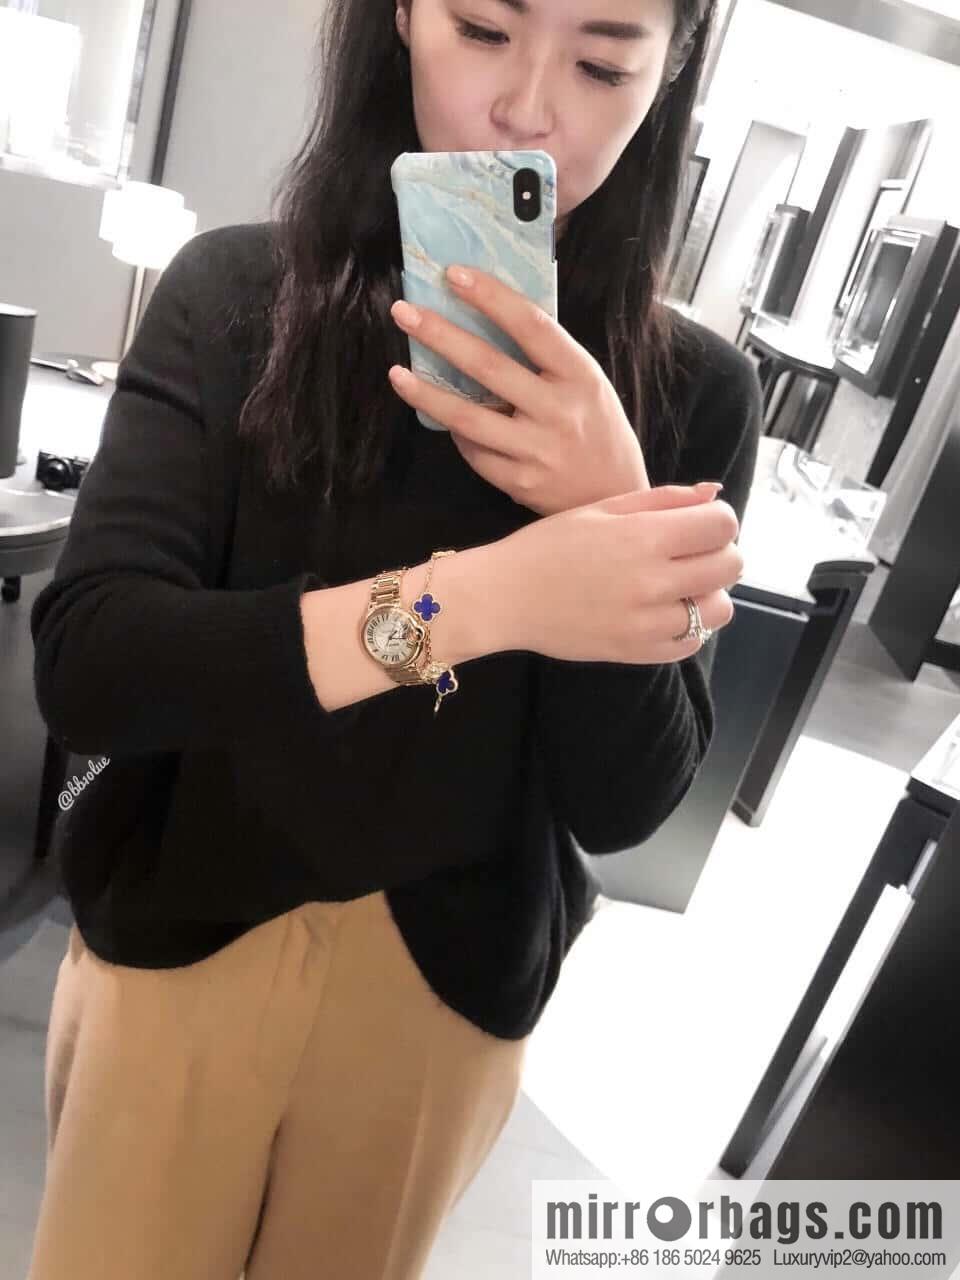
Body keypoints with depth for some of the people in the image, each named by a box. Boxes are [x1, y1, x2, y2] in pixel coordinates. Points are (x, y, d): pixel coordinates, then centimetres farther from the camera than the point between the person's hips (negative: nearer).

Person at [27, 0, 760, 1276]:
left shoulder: (691, 389, -10)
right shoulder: (235, 292, -11)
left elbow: (622, 803, -12)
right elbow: (87, 667, -21)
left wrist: (610, 504, -27)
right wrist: (477, 598, -32)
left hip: (447, 979, 1)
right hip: (182, 934, 0)